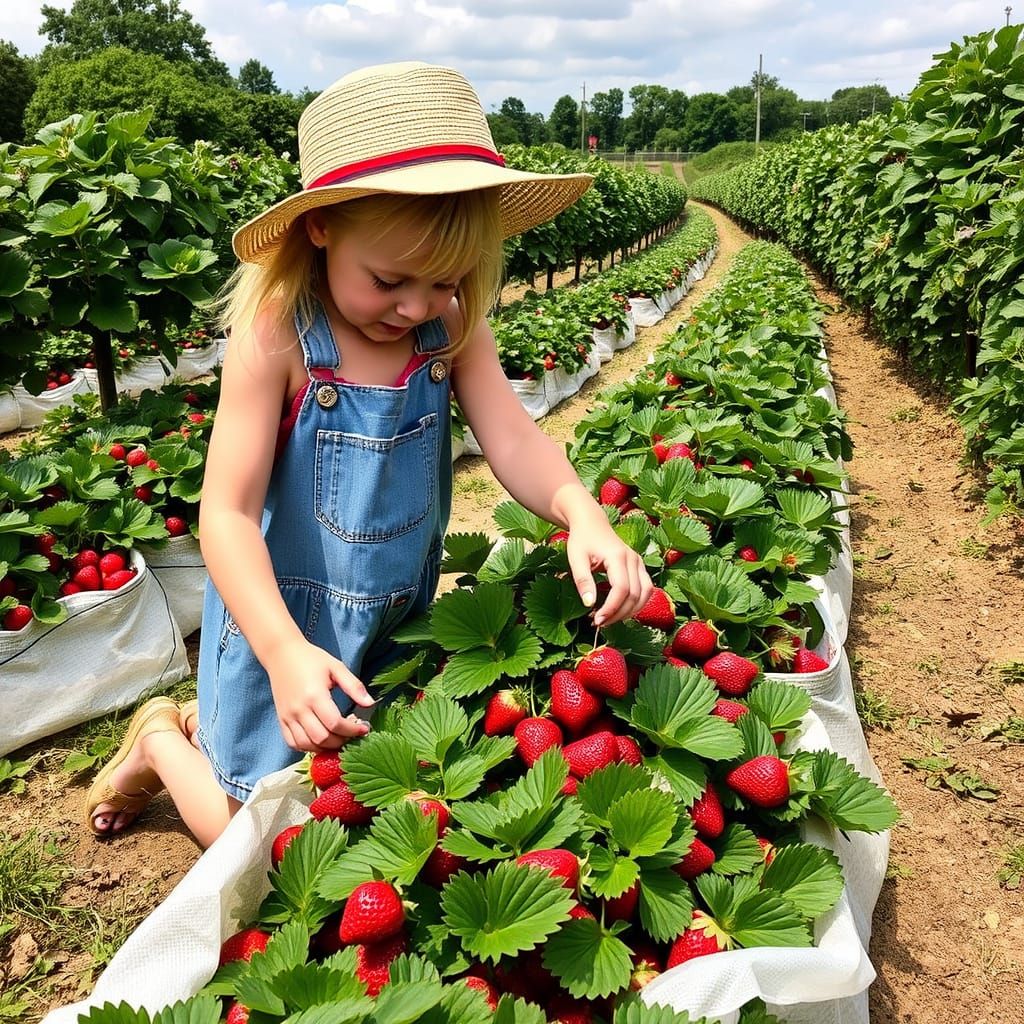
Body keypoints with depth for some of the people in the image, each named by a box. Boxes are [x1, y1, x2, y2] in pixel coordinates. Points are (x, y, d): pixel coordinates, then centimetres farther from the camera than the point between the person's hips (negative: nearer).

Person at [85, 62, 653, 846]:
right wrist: (285, 651, -39)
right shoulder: (276, 339, -24)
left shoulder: (453, 331, -10)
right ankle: (164, 742, 37)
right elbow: (228, 513, -26)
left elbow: (514, 441, -18)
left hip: (397, 627, 5)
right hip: (286, 627, -5)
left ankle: (215, 726, 44)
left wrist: (580, 512, -39)